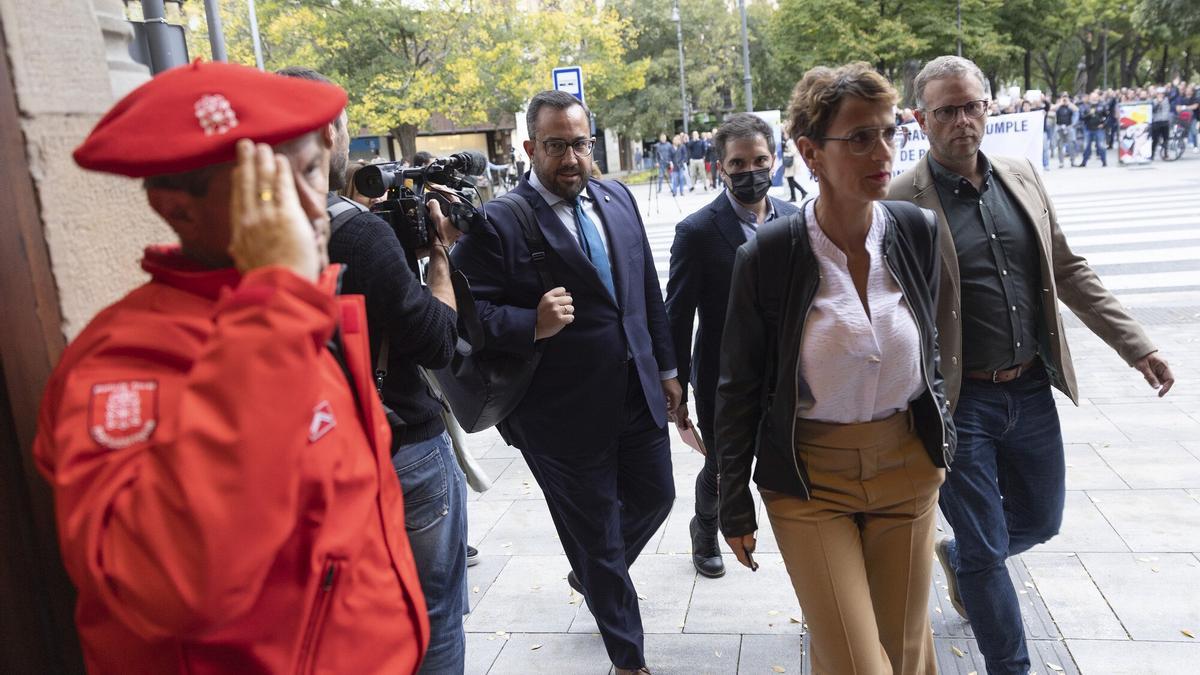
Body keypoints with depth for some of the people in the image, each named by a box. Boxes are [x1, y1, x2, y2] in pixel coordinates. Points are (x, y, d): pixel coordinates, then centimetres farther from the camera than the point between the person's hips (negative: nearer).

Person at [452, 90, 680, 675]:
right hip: (565, 414, -6)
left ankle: (593, 575, 53)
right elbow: (472, 315, -18)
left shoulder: (618, 199, 6)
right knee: (597, 538, 11)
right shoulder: (497, 224, -14)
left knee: (655, 497, 22)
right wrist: (533, 325, -34)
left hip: (637, 395, 6)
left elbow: (648, 291, 12)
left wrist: (666, 366, 13)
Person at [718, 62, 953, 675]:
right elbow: (738, 389, -7)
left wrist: (941, 440, 17)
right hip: (809, 480, -3)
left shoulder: (916, 231, -6)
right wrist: (735, 508, -1)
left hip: (907, 467, 4)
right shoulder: (768, 254, -16)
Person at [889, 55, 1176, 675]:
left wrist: (1135, 345, 10)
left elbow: (1067, 270, 13)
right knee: (986, 552, 6)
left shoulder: (1023, 179, 5)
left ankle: (955, 556, 51)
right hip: (958, 402, -6)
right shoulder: (900, 202, -13)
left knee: (1039, 520, 22)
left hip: (1032, 390, 6)